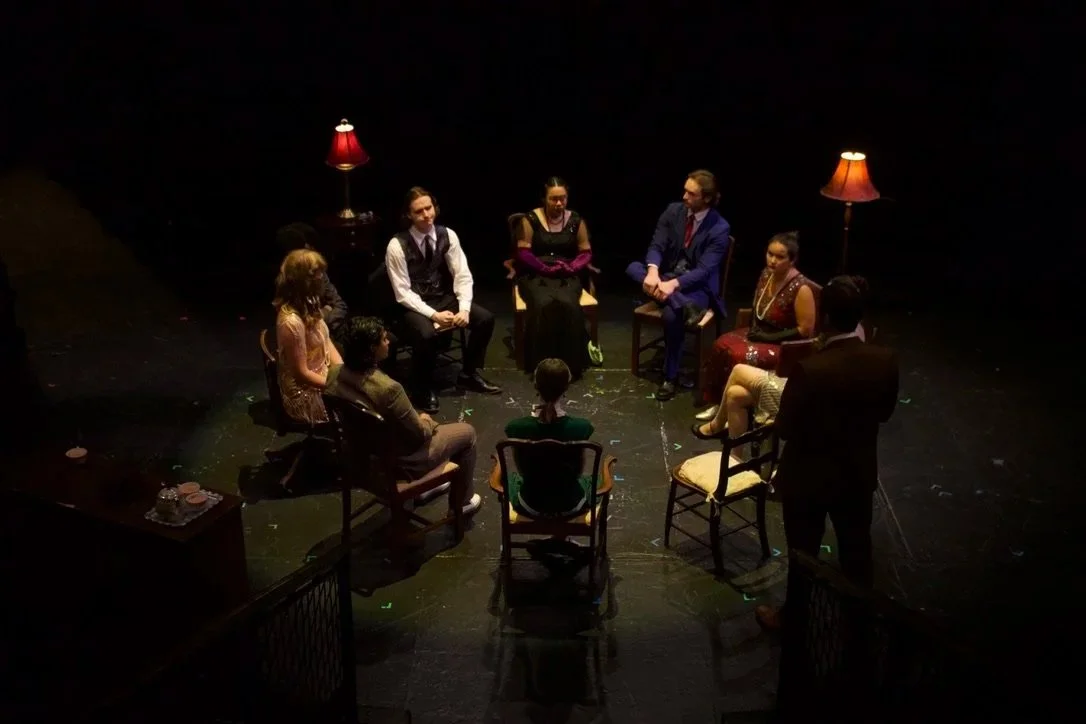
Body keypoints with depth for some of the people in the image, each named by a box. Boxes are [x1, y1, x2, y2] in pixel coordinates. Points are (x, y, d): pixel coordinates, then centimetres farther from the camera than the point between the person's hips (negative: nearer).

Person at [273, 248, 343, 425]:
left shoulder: (309, 304, 0)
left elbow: (327, 342, 7)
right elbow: (302, 374, -23)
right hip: (306, 394, -8)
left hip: (325, 377, 8)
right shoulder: (292, 321, -27)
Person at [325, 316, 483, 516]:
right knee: (467, 432, 12)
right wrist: (426, 422, 2)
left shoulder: (334, 374, -13)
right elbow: (419, 435, -21)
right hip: (397, 462, -7)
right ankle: (461, 502, 29)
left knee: (419, 418, 32)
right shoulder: (388, 388, -36)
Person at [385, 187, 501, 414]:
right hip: (414, 306, -5)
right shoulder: (397, 246, -18)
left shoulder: (447, 235, -6)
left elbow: (463, 276, -6)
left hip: (444, 298, 5)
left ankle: (469, 374, 9)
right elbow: (403, 293, -17)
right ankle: (422, 389, -9)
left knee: (485, 319, -14)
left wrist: (464, 309, -21)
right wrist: (433, 315, -26)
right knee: (427, 334, -36)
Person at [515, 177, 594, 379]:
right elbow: (523, 253, -4)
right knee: (543, 305, -34)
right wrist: (546, 268, -15)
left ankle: (570, 365, -22)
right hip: (536, 275, -1)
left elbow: (586, 252, 8)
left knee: (567, 304, -33)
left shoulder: (576, 220, 7)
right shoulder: (531, 219, 0)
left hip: (567, 276, 1)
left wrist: (571, 267, -12)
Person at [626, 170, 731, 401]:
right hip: (666, 276, 5)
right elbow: (656, 246, -7)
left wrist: (673, 284, -35)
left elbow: (704, 270, -20)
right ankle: (683, 305, -34)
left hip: (696, 286, -5)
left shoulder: (719, 228, -14)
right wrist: (653, 271, -29)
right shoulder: (673, 211, -1)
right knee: (633, 268, -23)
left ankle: (670, 377, -16)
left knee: (671, 313, -35)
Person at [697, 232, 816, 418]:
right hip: (761, 333, 7)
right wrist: (753, 327, -1)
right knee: (722, 345, -16)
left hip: (786, 345, -7)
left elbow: (805, 330, -20)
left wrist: (769, 337, -18)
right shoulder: (767, 274, -2)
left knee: (740, 357, -28)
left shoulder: (800, 288, -24)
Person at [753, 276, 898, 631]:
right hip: (859, 473, 5)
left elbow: (785, 428, -19)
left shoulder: (810, 369, -30)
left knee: (803, 554, 16)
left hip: (809, 477, -4)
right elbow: (885, 412, 1)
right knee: (855, 547, 25)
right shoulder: (885, 360, -15)